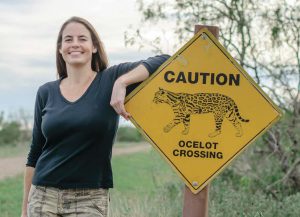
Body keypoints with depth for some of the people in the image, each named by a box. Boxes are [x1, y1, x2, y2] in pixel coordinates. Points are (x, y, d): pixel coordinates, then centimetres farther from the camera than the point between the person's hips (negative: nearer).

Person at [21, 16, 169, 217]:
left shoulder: (110, 80, -1)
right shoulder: (47, 93, 8)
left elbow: (163, 62, -11)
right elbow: (35, 152, 12)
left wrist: (122, 82, -23)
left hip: (90, 199, -2)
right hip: (44, 195, 2)